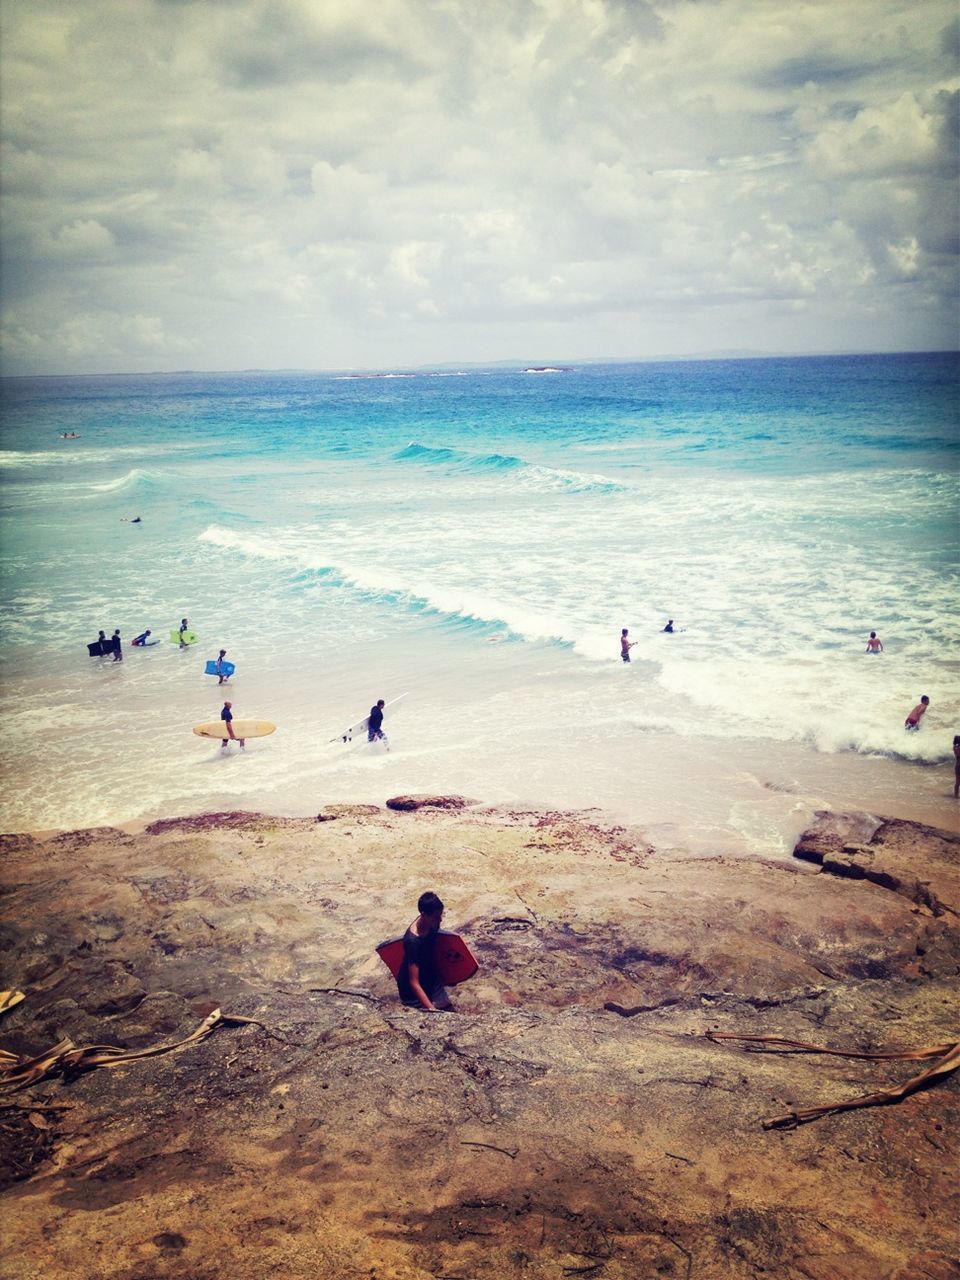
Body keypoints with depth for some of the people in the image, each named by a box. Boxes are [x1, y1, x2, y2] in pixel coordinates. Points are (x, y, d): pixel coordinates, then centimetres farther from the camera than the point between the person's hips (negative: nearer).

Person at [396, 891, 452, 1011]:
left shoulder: (432, 924, -15)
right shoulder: (412, 941, -36)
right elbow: (414, 983, -33)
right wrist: (431, 1009, -37)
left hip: (430, 978, 7)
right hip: (413, 992, -7)